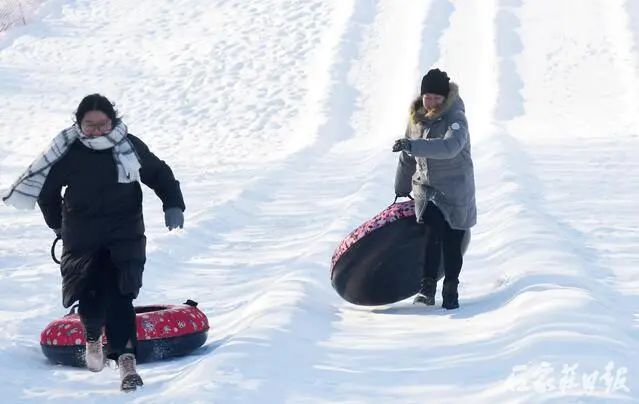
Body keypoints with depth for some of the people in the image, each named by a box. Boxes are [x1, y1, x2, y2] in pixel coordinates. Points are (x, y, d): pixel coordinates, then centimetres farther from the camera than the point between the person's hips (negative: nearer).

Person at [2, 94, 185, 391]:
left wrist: (173, 205, -2)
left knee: (119, 295, -16)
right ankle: (93, 336, 31)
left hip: (125, 235, -1)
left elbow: (159, 174, 10)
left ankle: (125, 357, -16)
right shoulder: (69, 153, -5)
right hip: (82, 238, 1)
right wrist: (57, 224, 18)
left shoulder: (130, 146, -3)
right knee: (89, 296, -3)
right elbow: (47, 189, 11)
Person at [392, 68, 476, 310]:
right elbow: (407, 156, 20)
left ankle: (451, 290, 18)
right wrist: (401, 189, 27)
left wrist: (414, 145, -43)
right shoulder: (417, 118, 6)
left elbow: (450, 146, -35)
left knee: (452, 244, 2)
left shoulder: (456, 118, -14)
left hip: (455, 191, -3)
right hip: (426, 188, 3)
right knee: (432, 233, -18)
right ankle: (427, 288, -20)